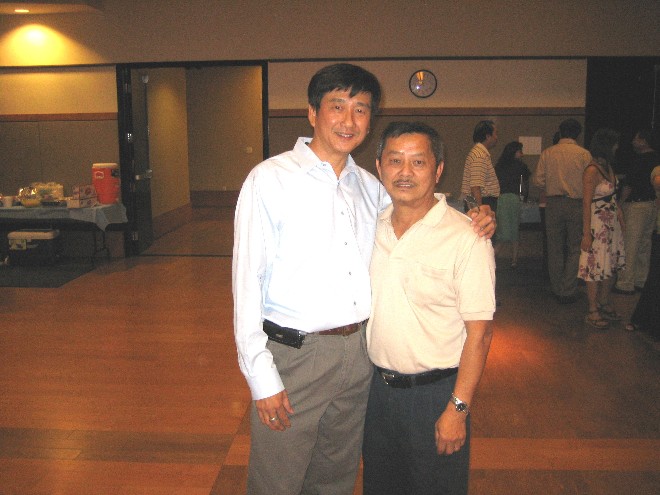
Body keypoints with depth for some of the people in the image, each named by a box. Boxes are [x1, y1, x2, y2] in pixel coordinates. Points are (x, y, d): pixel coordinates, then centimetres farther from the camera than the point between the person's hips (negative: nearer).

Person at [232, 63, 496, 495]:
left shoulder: (370, 186, 8)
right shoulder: (271, 179, -9)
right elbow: (248, 280, -11)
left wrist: (474, 220, 3)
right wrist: (261, 377, -14)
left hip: (358, 352, 5)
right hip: (293, 353, -5)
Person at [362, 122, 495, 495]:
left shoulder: (466, 238, -18)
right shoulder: (371, 227, 0)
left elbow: (479, 332, -16)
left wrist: (457, 409, -16)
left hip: (434, 391, -5)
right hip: (377, 385, 5)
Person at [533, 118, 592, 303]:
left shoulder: (547, 153, 1)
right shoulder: (584, 154, -4)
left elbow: (538, 180, -2)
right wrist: (578, 190, 13)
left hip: (553, 203, 2)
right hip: (576, 204, -2)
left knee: (555, 248, 12)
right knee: (575, 248, 7)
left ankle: (557, 289, 19)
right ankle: (568, 291, 5)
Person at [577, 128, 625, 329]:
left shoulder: (608, 166, 10)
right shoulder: (592, 171, -17)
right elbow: (586, 203, -18)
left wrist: (619, 212, 2)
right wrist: (586, 234, -19)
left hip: (612, 223, 9)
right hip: (598, 224, -9)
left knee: (612, 266, 14)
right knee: (596, 267, 0)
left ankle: (604, 303, 29)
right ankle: (593, 311, 11)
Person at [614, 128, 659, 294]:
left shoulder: (640, 159, -15)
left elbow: (629, 185, -16)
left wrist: (620, 203, -8)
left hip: (637, 205, -9)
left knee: (630, 245, -6)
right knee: (644, 244, 14)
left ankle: (626, 284, -5)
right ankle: (640, 280, 21)